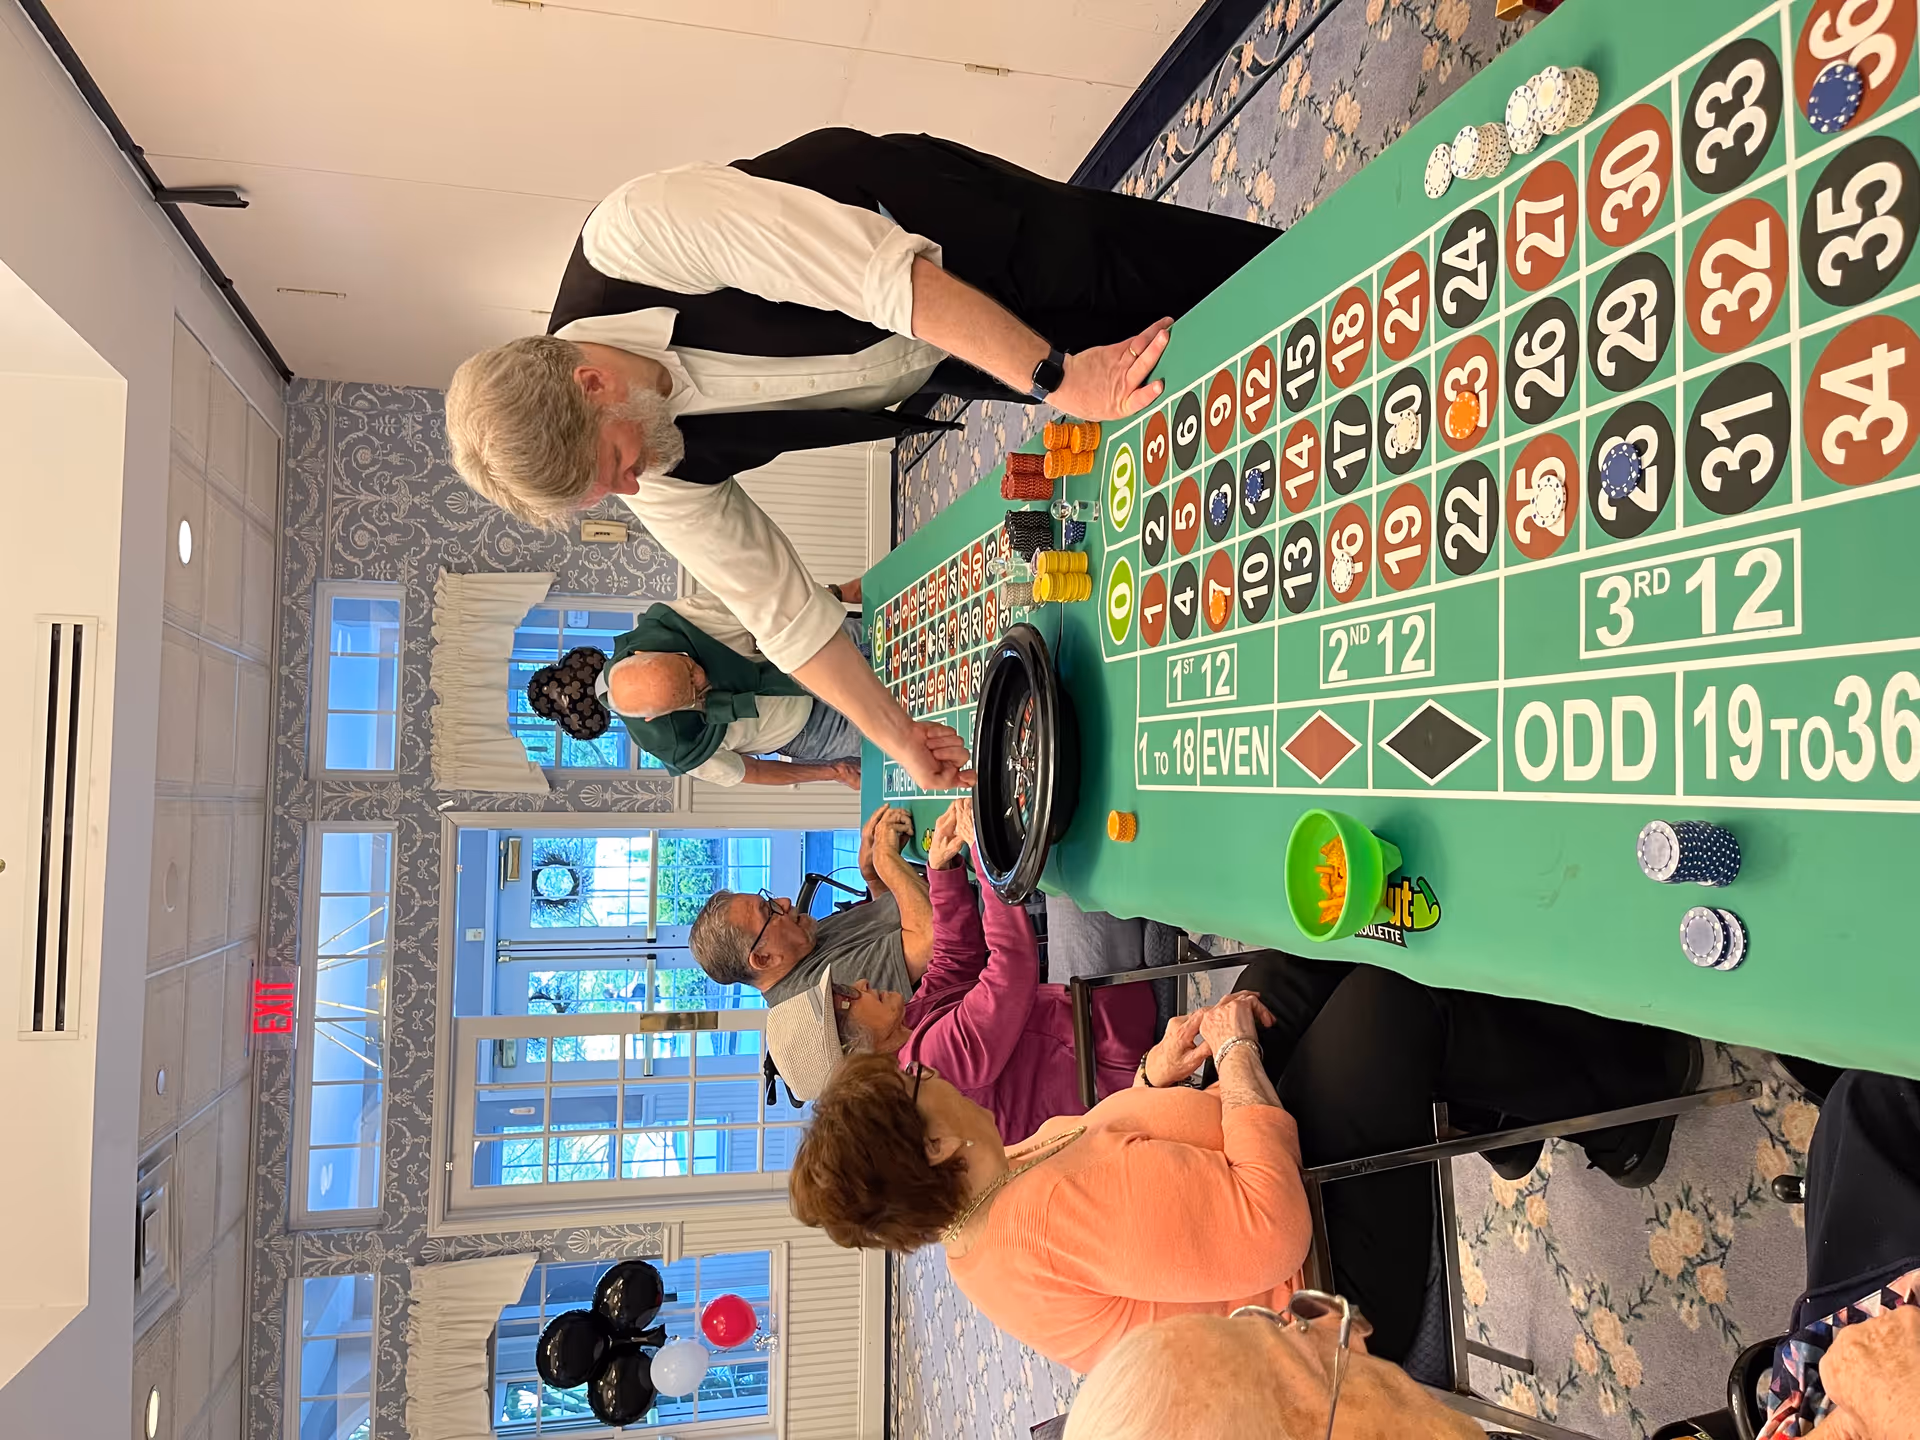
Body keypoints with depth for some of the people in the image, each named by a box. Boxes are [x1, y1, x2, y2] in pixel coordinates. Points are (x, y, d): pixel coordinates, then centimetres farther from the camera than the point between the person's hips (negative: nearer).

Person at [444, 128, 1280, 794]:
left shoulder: (638, 234, -36)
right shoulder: (664, 483, -18)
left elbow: (881, 271, -38)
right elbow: (783, 610, -9)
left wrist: (1054, 377, -42)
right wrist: (896, 738, -7)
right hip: (934, 372, 4)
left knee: (1197, 281, 4)